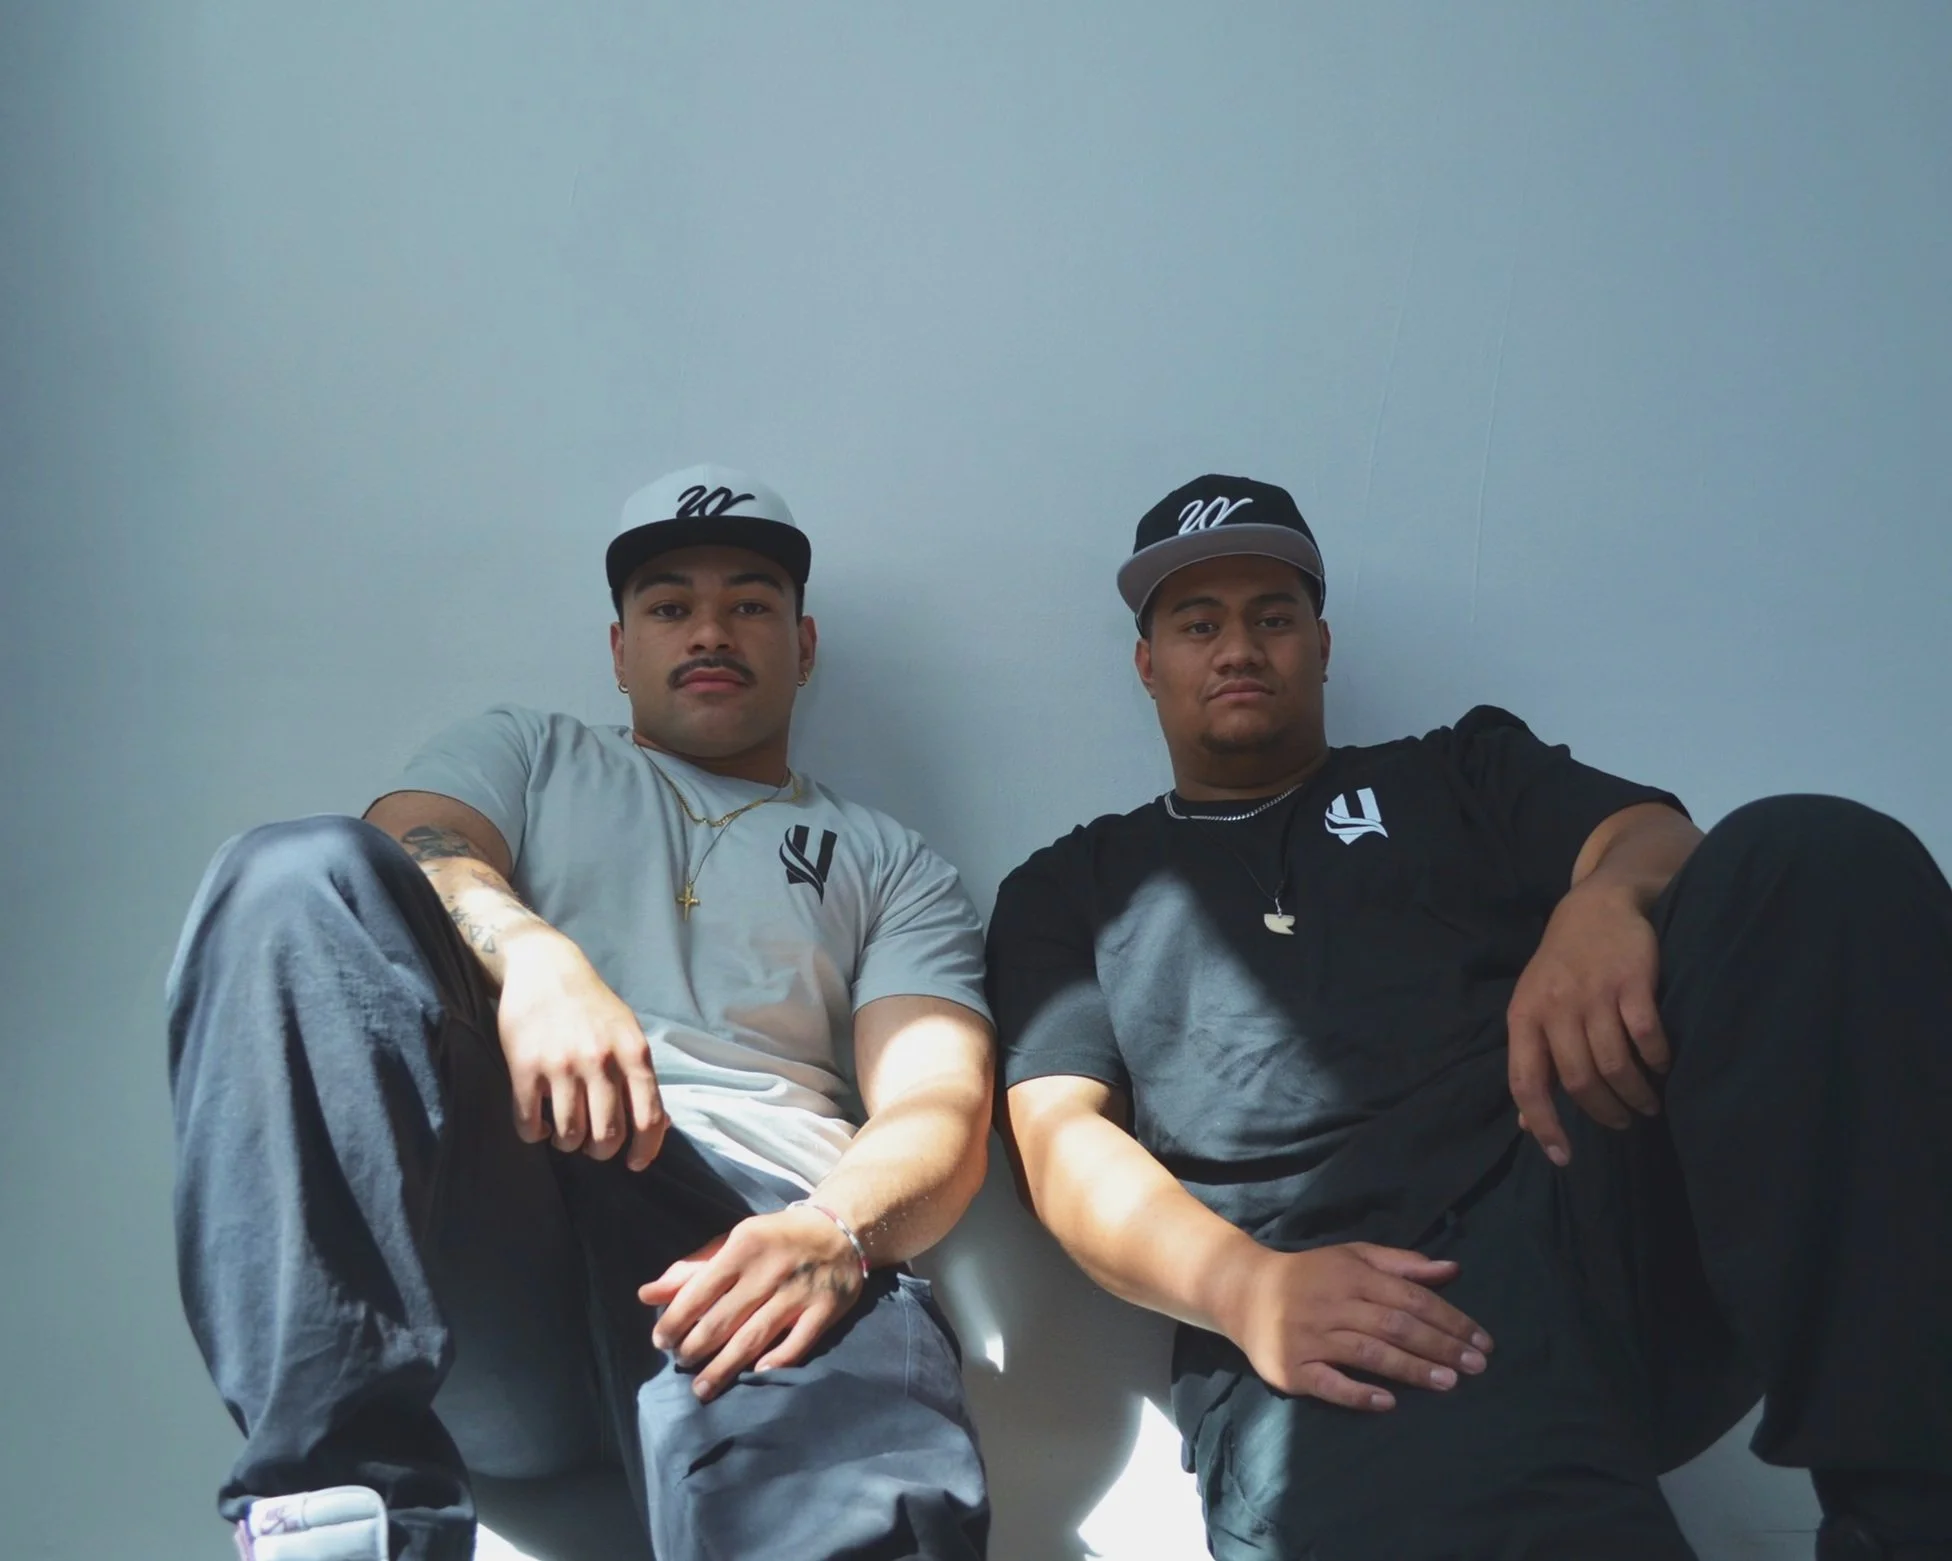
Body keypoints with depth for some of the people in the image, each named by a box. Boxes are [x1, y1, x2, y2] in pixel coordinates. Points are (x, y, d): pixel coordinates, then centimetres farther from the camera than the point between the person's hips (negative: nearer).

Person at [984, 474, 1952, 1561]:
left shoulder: (1463, 771, 26)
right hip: (1344, 1322, -4)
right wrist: (1248, 1286, -14)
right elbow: (1064, 1140, 8)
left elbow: (1656, 840, 9)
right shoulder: (1069, 890, 22)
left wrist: (1607, 904, -19)